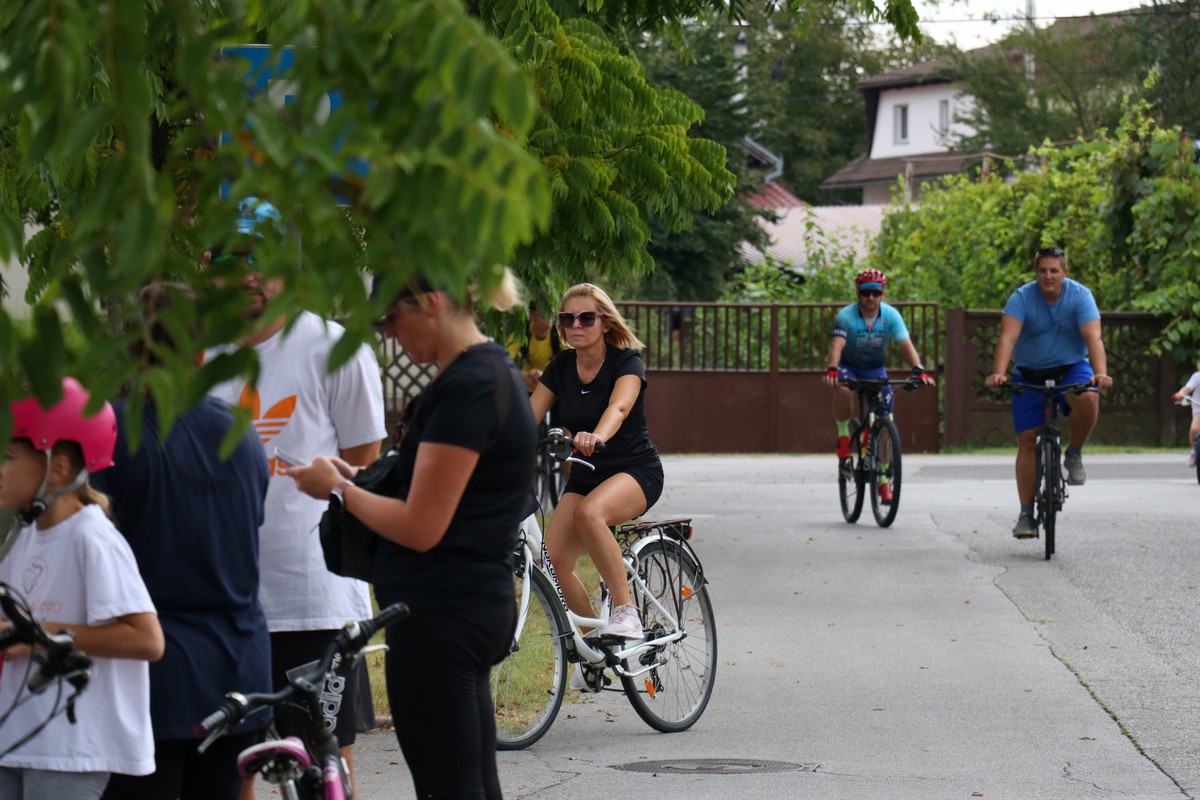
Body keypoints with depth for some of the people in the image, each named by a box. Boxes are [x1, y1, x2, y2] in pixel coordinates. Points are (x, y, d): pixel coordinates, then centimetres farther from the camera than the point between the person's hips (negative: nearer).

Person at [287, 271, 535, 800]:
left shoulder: (467, 388, -18)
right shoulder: (490, 372, 14)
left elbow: (420, 527, -19)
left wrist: (339, 490, -4)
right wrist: (357, 479, 9)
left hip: (439, 616, -11)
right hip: (473, 607, 11)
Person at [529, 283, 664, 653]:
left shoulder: (626, 362, -13)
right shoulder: (561, 367, 3)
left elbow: (619, 407, -35)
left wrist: (597, 436, -57)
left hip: (636, 471, -6)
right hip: (585, 475, 6)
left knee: (589, 512, -38)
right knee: (553, 560, -14)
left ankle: (625, 610, -27)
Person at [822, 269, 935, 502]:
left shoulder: (891, 315, -17)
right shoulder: (846, 316, -23)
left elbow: (905, 344, -28)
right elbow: (837, 344, -38)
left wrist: (919, 370, -45)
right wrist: (832, 369, -57)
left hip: (876, 369, 2)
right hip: (849, 366, -2)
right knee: (843, 389, -37)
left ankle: (883, 477, 5)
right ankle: (843, 435, -12)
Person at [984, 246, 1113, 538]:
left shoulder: (1080, 296, -15)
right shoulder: (1022, 298, -16)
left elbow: (1093, 337, -27)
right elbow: (1007, 338, -29)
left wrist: (1100, 373, -45)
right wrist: (998, 373, -46)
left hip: (1071, 368, -1)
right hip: (1030, 374, 1)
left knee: (1087, 398, -34)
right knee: (1027, 441, -4)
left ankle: (1074, 455, -8)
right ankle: (1026, 514, 2)